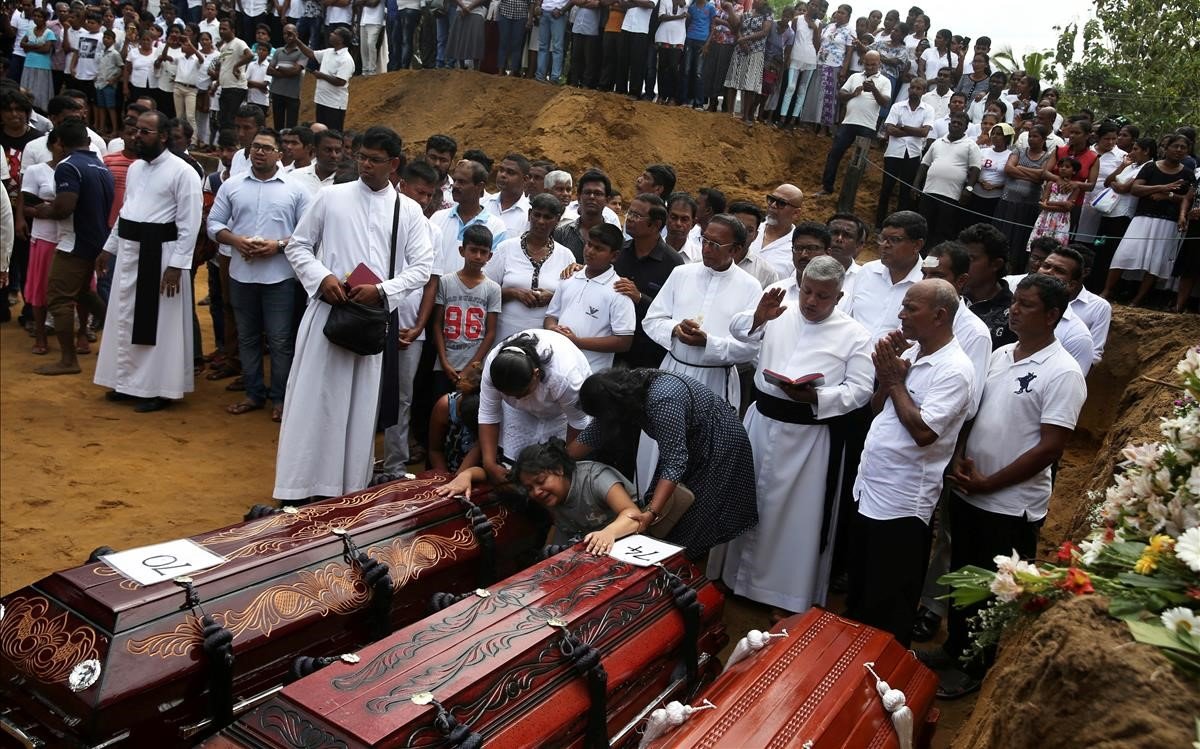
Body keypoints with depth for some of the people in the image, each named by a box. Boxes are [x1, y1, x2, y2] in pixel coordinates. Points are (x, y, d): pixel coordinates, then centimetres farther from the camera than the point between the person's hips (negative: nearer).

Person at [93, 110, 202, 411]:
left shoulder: (182, 171, -11)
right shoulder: (135, 167, 13)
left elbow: (189, 223, -15)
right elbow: (125, 210, 21)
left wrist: (177, 265, -19)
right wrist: (110, 247, 18)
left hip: (160, 253, -8)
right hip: (130, 250, 8)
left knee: (159, 324, 0)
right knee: (125, 319, 13)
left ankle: (159, 389, 9)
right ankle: (129, 381, 26)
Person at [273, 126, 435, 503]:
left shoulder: (408, 210, 5)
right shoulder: (331, 197, 4)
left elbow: (422, 266, 2)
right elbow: (297, 246, 8)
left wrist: (382, 290, -12)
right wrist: (322, 277, -11)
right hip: (328, 310, -1)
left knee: (360, 406, 8)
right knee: (312, 401, 1)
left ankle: (351, 490, 19)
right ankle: (299, 487, 10)